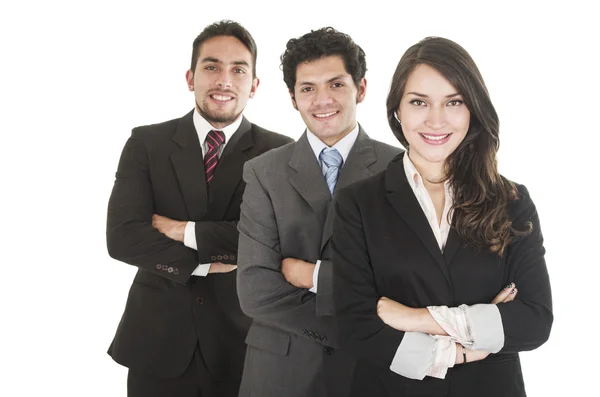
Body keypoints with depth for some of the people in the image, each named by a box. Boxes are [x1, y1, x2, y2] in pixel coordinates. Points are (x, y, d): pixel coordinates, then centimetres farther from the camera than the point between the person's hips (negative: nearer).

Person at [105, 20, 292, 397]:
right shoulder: (147, 143, 0)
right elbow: (122, 237, -9)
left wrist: (184, 232, -15)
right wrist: (202, 263, -16)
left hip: (242, 343, 0)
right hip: (157, 341, 1)